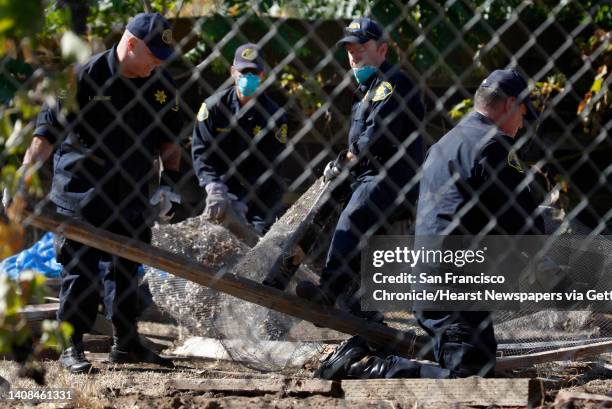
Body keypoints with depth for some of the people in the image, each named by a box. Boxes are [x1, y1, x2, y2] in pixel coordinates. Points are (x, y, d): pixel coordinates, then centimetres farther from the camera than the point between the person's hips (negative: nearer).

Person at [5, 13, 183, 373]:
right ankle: (72, 347, 4)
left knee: (127, 267, 12)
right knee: (80, 267, -2)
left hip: (132, 194, 5)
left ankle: (126, 343, 22)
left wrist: (170, 180, 6)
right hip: (82, 191, -5)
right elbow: (49, 128, -14)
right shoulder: (87, 77, -15)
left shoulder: (161, 84, 2)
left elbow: (168, 137, 15)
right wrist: (25, 175, -19)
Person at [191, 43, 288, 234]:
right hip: (224, 187, 1)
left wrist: (241, 204, -23)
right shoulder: (213, 106, -4)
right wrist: (215, 188, -28)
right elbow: (201, 151, -11)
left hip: (261, 199, -1)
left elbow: (266, 167, -12)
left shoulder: (274, 116, -8)